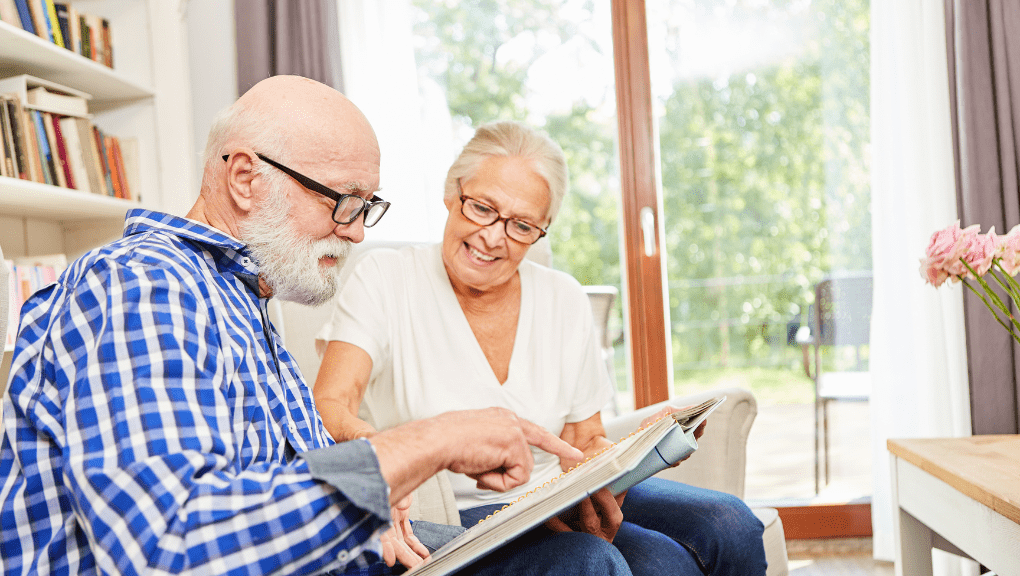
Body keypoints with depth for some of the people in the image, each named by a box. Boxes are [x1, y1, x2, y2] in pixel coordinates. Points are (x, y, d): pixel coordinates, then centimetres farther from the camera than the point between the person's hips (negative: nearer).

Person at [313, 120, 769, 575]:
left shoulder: (564, 300, 6)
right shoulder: (383, 280, -6)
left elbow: (585, 442, 9)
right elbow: (329, 406, -19)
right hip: (453, 516, -5)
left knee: (729, 526, -15)